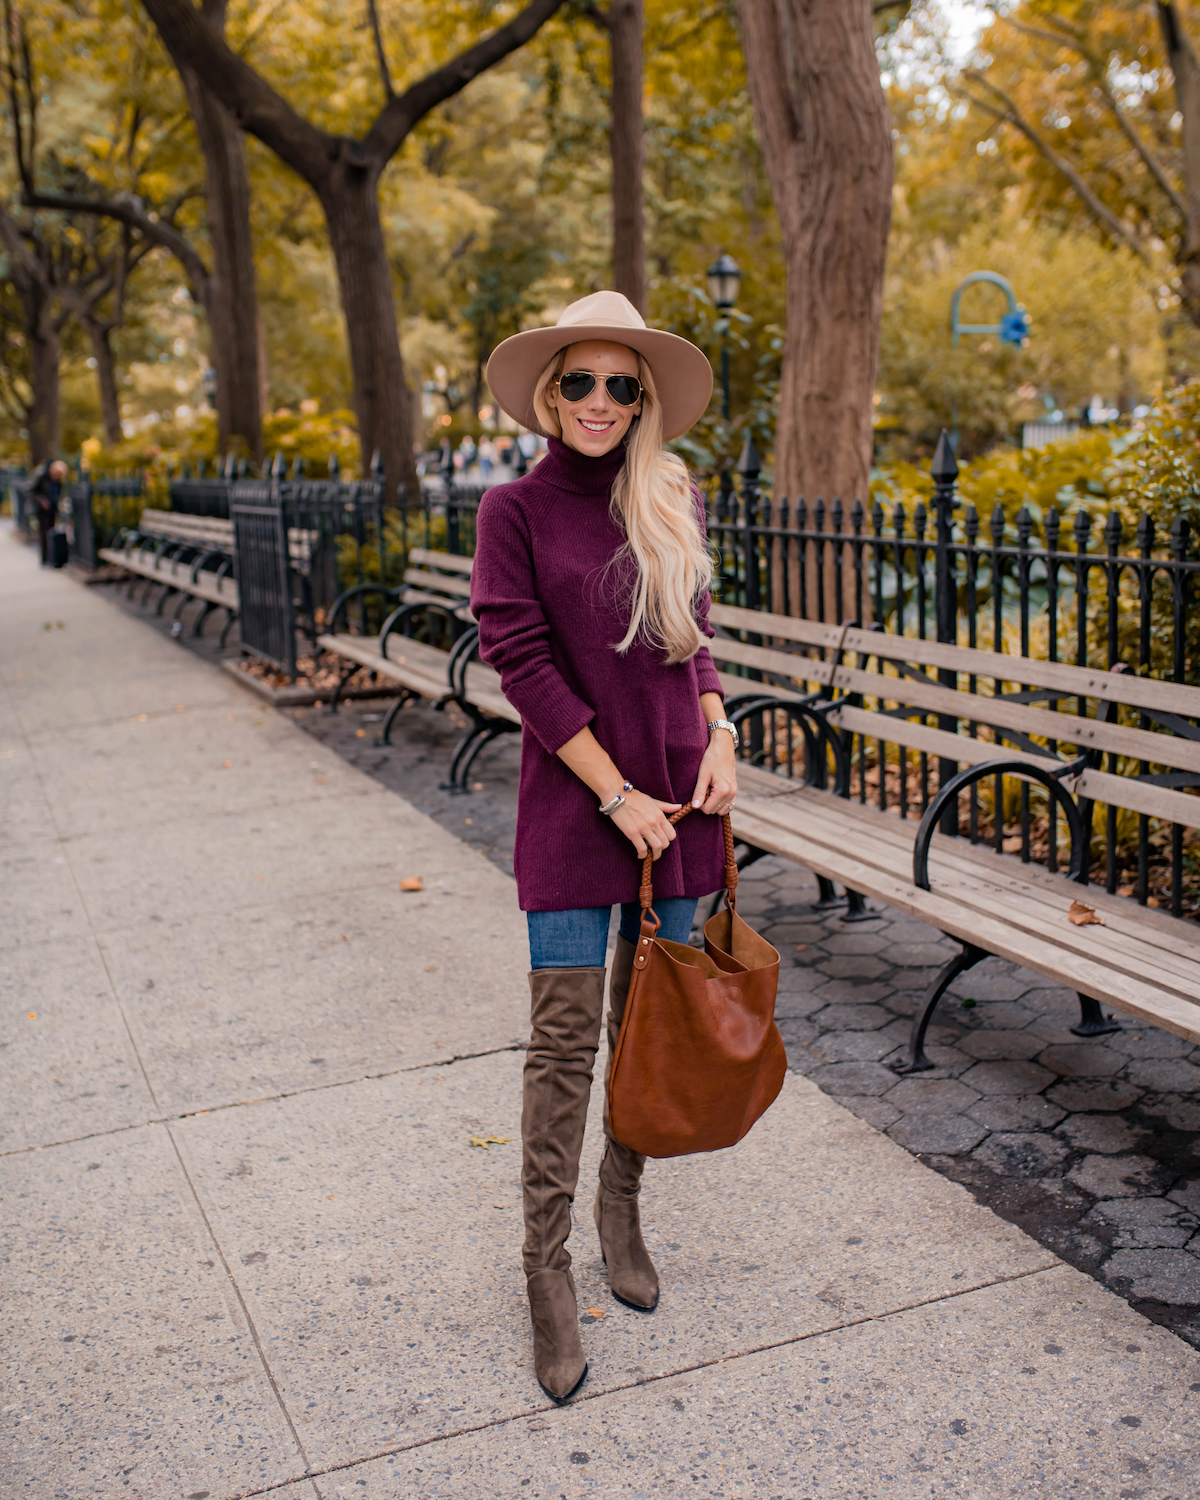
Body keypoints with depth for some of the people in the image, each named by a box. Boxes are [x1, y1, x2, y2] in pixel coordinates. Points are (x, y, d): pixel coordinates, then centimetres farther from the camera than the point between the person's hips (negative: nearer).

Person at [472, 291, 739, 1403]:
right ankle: (547, 1270, 11)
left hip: (674, 786, 4)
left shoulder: (673, 504, 7)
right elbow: (522, 661, -10)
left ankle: (622, 1207, 32)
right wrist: (616, 792, -13)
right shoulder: (515, 511, -4)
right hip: (570, 796, -4)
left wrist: (718, 733, -2)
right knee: (565, 1033, -2)